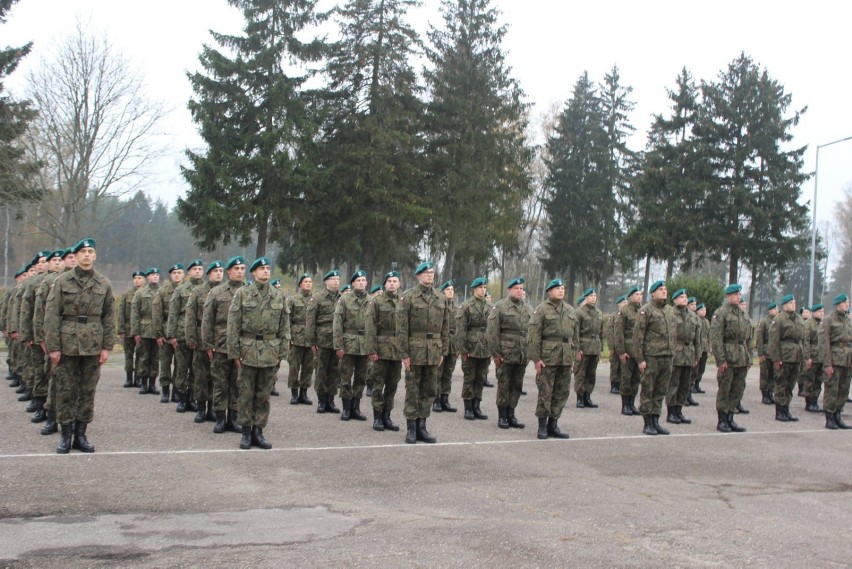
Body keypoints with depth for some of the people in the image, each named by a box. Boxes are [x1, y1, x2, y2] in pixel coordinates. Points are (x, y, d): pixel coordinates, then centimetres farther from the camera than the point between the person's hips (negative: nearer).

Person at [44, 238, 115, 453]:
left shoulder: (104, 284, 5)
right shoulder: (62, 282, -1)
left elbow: (109, 317, 6)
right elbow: (51, 315, -3)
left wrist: (107, 346, 0)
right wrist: (53, 346, -9)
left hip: (93, 346, 2)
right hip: (67, 344, -1)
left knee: (88, 391, 6)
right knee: (65, 391, 4)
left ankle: (81, 434, 15)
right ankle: (66, 435, 13)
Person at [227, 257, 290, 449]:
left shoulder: (279, 295, 7)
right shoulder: (242, 294, 0)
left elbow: (284, 325, 8)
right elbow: (233, 324, -2)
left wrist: (282, 352, 2)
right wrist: (235, 352, -7)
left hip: (270, 351, 2)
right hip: (248, 349, -2)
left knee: (264, 394, 7)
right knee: (246, 393, 4)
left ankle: (258, 431, 16)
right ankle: (246, 432, 13)